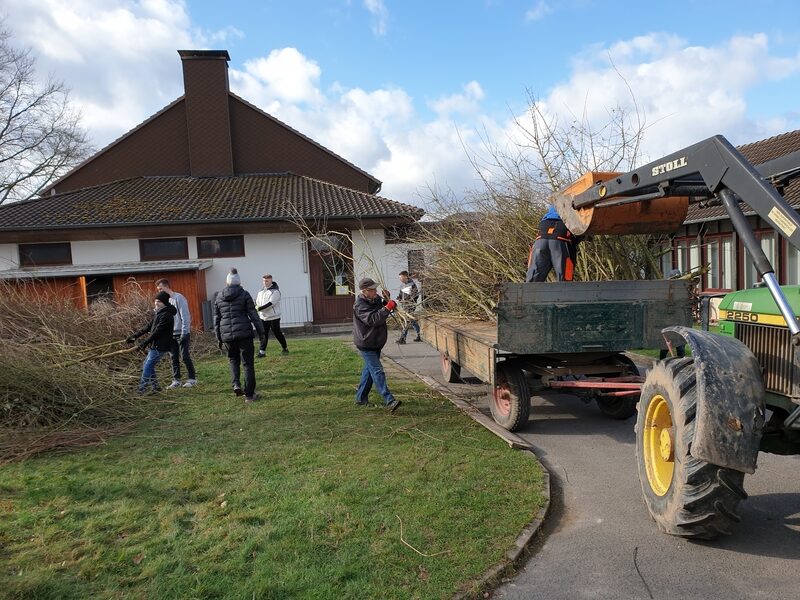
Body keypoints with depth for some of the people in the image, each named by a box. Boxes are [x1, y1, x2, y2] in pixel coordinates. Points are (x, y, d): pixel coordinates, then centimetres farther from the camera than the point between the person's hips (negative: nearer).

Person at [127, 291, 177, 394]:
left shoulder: (166, 315, -18)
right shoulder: (158, 313, 14)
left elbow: (157, 332, -22)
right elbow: (148, 326, 18)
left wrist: (145, 342, -20)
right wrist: (135, 335, 15)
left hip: (160, 347, -10)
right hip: (155, 346, 10)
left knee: (147, 367, -8)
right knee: (147, 366, 15)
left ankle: (141, 391, -3)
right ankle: (155, 387, 22)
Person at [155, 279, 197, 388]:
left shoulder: (178, 298, -11)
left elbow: (185, 316, -14)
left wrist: (184, 333, -17)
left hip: (181, 333, -7)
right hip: (171, 334, 7)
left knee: (184, 356, -4)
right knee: (174, 358, 7)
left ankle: (192, 379, 5)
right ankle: (176, 380, 13)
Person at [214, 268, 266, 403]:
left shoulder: (219, 297, 8)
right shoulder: (244, 294, -2)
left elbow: (216, 319, 12)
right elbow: (253, 315, -4)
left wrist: (218, 338, 19)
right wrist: (261, 332, 2)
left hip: (227, 335, 3)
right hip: (244, 333, -3)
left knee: (233, 359, 25)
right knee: (248, 363, 4)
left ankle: (236, 384, 3)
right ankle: (249, 395, 6)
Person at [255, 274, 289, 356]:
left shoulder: (275, 291, -11)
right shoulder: (261, 291, 13)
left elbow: (270, 304, -22)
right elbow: (257, 302, 19)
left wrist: (259, 308, -25)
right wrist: (256, 308, -3)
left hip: (273, 317, -5)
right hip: (263, 317, 5)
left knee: (277, 333, 3)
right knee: (264, 335, 2)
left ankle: (285, 348, 21)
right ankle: (262, 351, 3)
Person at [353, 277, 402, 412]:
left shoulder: (376, 300, 7)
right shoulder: (360, 306, -21)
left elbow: (382, 314, 17)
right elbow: (373, 320, -33)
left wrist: (387, 300, 0)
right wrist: (388, 308, -34)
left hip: (376, 343, 9)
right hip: (366, 344, -9)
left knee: (369, 369, 17)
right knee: (377, 371, -14)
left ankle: (361, 398, 29)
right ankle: (389, 401, -21)